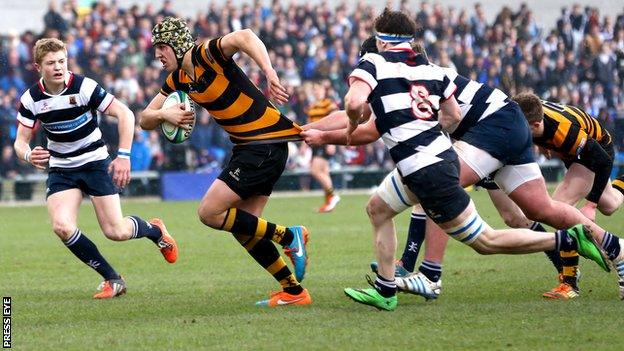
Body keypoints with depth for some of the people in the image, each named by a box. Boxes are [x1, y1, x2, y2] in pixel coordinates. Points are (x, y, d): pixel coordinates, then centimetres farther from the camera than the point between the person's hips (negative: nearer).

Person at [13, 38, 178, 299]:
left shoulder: (84, 87, -18)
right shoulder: (31, 99, -8)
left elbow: (125, 114, -14)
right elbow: (20, 142, -3)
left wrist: (123, 156, -21)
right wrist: (29, 155, -28)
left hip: (95, 162, -3)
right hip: (60, 169, 3)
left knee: (116, 232, -10)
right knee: (62, 227, -22)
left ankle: (155, 230, 28)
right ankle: (112, 279, -4)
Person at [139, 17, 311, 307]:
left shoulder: (206, 54, -15)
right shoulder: (178, 80, 11)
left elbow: (245, 37, -34)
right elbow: (145, 120, 15)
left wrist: (270, 74, -46)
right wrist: (164, 114, -8)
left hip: (267, 141, -9)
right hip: (246, 147, 9)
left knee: (210, 213, -10)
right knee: (243, 227, 10)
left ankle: (289, 237, -3)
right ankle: (294, 291, 17)